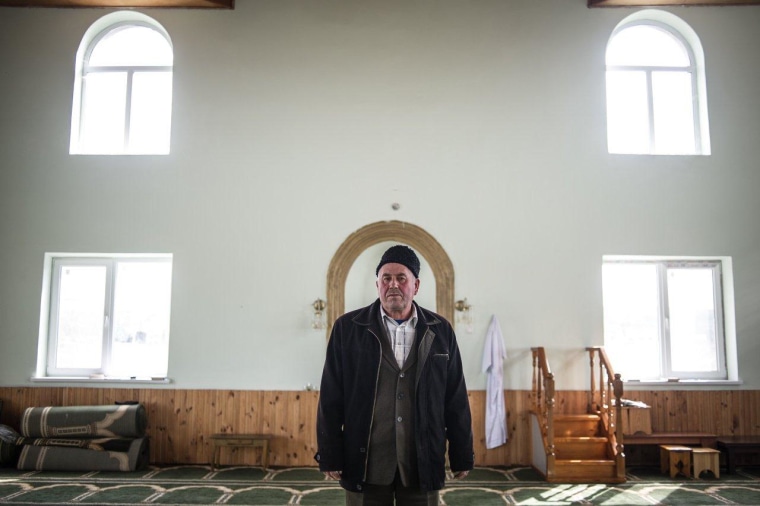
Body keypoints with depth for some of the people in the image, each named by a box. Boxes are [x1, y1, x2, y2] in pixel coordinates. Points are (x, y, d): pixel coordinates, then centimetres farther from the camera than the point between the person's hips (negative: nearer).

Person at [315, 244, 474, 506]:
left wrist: (462, 456, 6)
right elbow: (331, 398, 0)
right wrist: (330, 456, -2)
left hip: (423, 464, 1)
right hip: (366, 463, -1)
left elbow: (456, 399, 5)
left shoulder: (441, 331, 4)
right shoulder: (347, 328, -1)